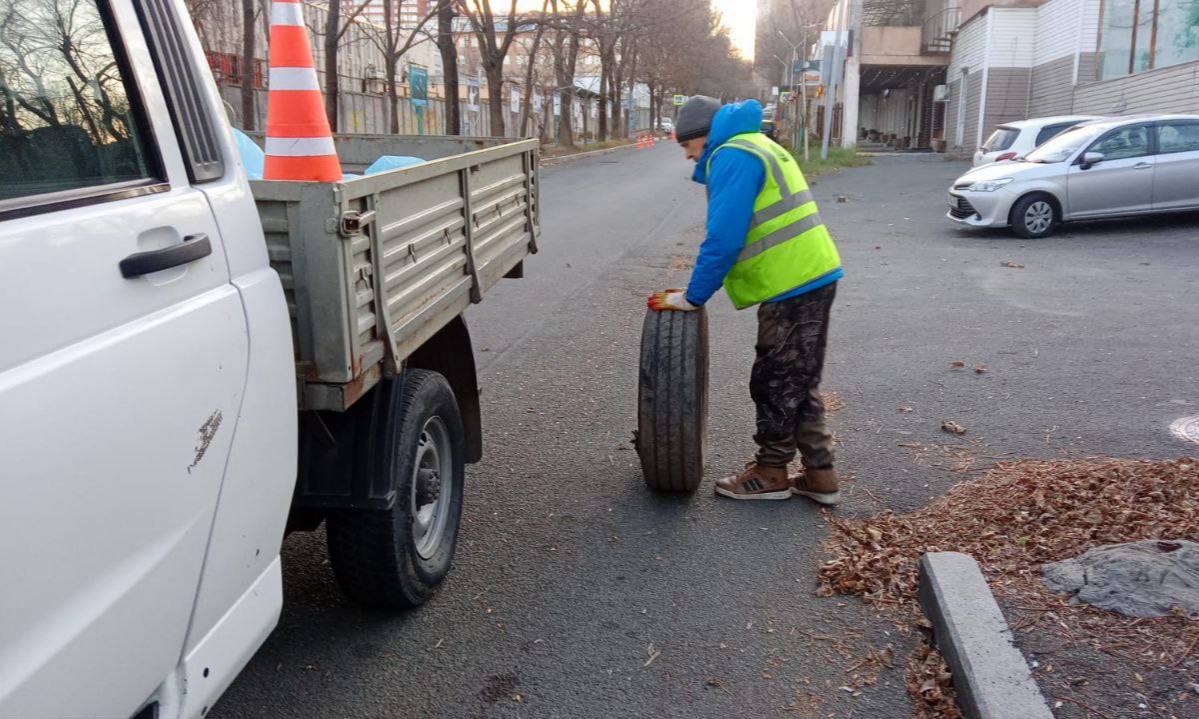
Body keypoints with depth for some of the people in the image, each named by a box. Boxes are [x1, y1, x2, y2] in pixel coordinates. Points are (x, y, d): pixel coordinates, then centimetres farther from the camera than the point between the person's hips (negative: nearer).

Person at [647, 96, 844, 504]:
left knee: (776, 385, 3)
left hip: (792, 287, -10)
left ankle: (770, 474, 17)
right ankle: (819, 475, 23)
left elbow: (723, 239, -20)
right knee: (800, 384, 16)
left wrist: (693, 297, -10)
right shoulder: (754, 148, 20)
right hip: (813, 277, 10)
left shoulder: (732, 156, -13)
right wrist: (699, 289, 16)